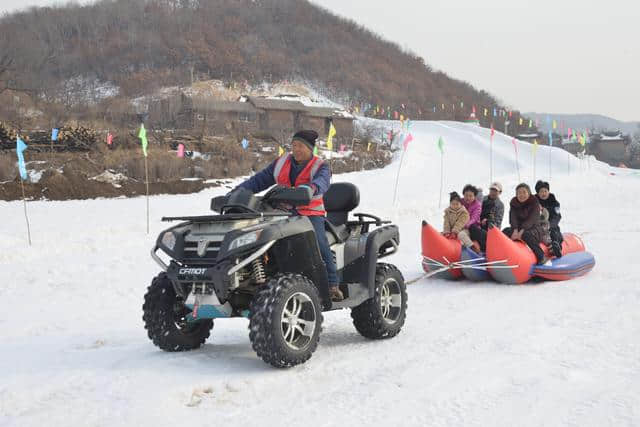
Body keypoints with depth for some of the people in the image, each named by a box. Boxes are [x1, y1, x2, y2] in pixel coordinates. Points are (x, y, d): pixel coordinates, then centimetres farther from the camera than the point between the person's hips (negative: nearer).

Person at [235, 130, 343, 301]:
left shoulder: (320, 166, -1)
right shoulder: (281, 163, 13)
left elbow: (322, 181, -24)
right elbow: (259, 180, 13)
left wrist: (311, 187, -48)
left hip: (310, 213, -4)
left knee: (319, 242, -29)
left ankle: (332, 284, -21)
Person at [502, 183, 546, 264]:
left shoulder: (534, 202, -7)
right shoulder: (514, 203, 6)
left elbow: (531, 219, -19)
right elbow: (513, 218, -9)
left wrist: (521, 231, -32)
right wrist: (515, 231, -28)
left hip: (533, 228, -5)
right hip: (518, 228, 5)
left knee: (526, 235, -36)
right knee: (506, 232, -21)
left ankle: (541, 257, -27)